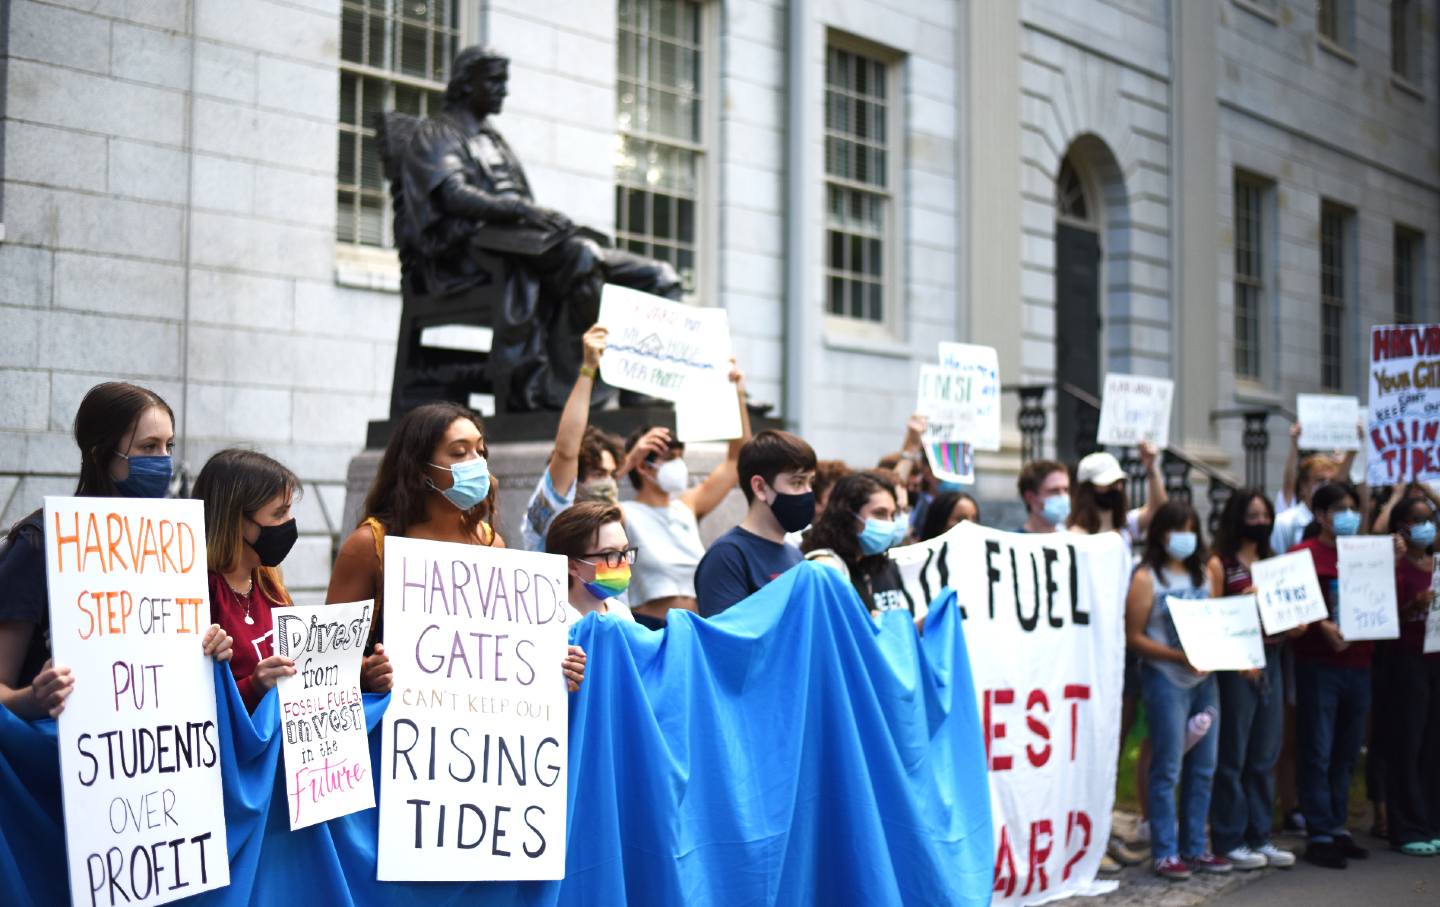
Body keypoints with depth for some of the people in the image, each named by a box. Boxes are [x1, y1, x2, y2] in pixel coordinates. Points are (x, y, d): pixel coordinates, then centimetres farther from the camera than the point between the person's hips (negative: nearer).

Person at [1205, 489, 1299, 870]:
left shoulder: (1272, 564, 16)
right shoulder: (1219, 565, -3)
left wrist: (1294, 625, -2)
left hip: (1271, 660, 6)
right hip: (1235, 664, -6)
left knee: (1265, 756, 10)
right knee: (1233, 756, -1)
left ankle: (1259, 836, 18)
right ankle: (1229, 840, 6)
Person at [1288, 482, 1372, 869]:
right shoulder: (1303, 554, -3)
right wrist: (1324, 627, -24)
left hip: (1358, 664, 6)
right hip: (1318, 665, -6)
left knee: (1346, 753, 12)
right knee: (1317, 753, -2)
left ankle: (1338, 827, 22)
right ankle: (1319, 836, 2)